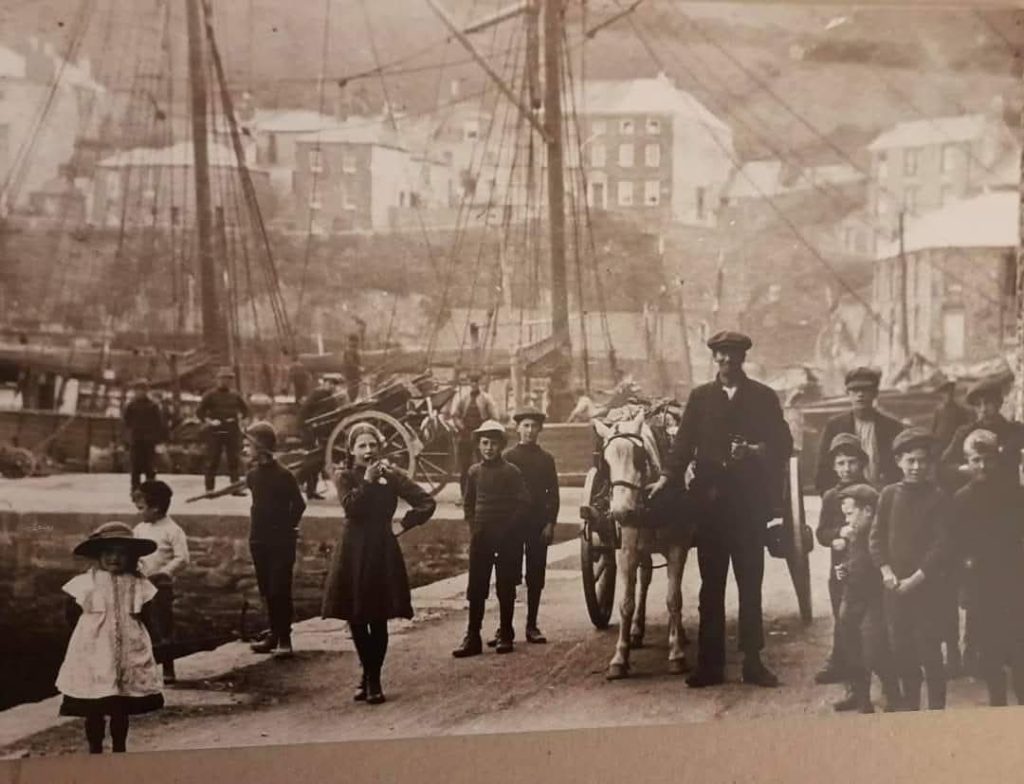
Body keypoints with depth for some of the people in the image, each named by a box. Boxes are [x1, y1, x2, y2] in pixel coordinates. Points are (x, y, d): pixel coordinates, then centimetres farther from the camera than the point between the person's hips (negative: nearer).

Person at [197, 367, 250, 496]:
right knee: (213, 461, -1)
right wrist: (208, 421, -12)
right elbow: (199, 412, -1)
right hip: (215, 432, -3)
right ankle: (209, 488, 4)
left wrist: (239, 419, 6)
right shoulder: (211, 395, -1)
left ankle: (235, 487, 10)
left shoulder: (235, 395, 10)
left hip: (232, 431, 4)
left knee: (234, 460, 5)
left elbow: (245, 410, 21)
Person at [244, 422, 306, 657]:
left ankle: (284, 639, -1)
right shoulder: (253, 474, 6)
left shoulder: (283, 474, -14)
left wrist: (287, 527, -2)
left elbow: (299, 504, -10)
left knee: (280, 590, -6)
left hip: (281, 541, -7)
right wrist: (255, 528, 12)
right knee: (267, 591, 11)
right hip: (260, 539, 7)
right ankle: (275, 635, 20)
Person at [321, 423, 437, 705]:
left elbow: (427, 502, 3)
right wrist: (367, 481, -18)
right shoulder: (345, 477, 3)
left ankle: (373, 680, 8)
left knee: (378, 621, -2)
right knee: (356, 620, 6)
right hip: (352, 554, 1)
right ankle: (368, 676, 24)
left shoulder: (391, 475, 2)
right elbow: (351, 507, -15)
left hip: (382, 553, -1)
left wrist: (405, 524, -1)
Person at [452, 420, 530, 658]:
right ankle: (472, 639, 2)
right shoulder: (474, 472, 7)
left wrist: (507, 529, -10)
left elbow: (523, 504, -5)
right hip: (481, 537, 3)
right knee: (476, 589, 1)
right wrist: (474, 528, 3)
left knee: (505, 588, 4)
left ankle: (505, 636, 13)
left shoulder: (511, 471, -4)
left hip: (507, 538, -3)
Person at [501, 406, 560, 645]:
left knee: (536, 577, 4)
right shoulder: (508, 457, 3)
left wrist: (550, 524, -4)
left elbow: (553, 494, 6)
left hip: (539, 524, 2)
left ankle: (532, 627, 11)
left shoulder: (546, 458, 8)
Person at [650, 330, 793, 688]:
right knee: (711, 585, 5)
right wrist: (667, 477, -13)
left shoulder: (764, 397, 6)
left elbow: (783, 445, 6)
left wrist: (756, 451, -13)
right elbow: (684, 442, 2)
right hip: (710, 500, 1)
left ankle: (753, 661, 10)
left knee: (751, 585, 4)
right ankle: (709, 664, 8)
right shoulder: (700, 397, 9)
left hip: (750, 501, -1)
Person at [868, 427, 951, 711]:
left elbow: (942, 545, -10)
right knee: (901, 648, 10)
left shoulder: (938, 498, -6)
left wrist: (915, 579, -14)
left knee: (930, 650, -3)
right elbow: (876, 536, 5)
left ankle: (937, 708, 7)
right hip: (895, 585, 4)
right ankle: (909, 706, 23)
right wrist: (886, 572, -7)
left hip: (927, 585, -4)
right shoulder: (889, 494, 4)